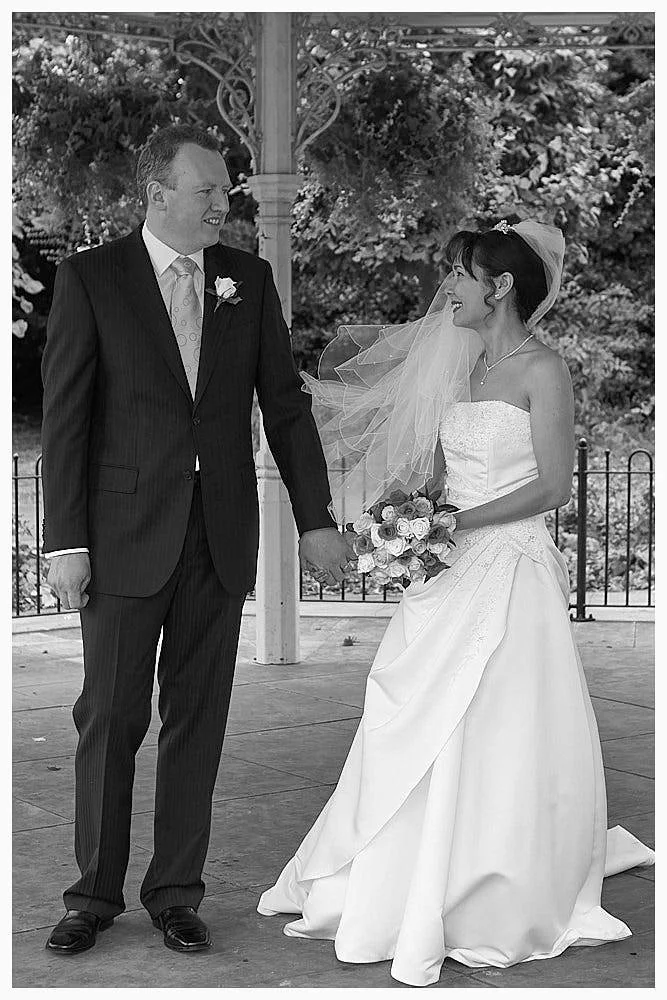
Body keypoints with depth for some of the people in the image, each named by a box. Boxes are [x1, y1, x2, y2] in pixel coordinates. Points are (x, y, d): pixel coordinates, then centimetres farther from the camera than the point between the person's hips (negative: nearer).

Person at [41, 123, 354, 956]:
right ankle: (95, 893, 16)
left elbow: (284, 402, 9)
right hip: (126, 534, -3)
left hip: (222, 535, 3)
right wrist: (65, 543, -10)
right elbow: (64, 416, -5)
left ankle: (176, 892, 18)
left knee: (198, 718, 8)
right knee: (111, 717, 3)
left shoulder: (248, 280, 7)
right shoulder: (91, 278, -3)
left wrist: (316, 518, 4)